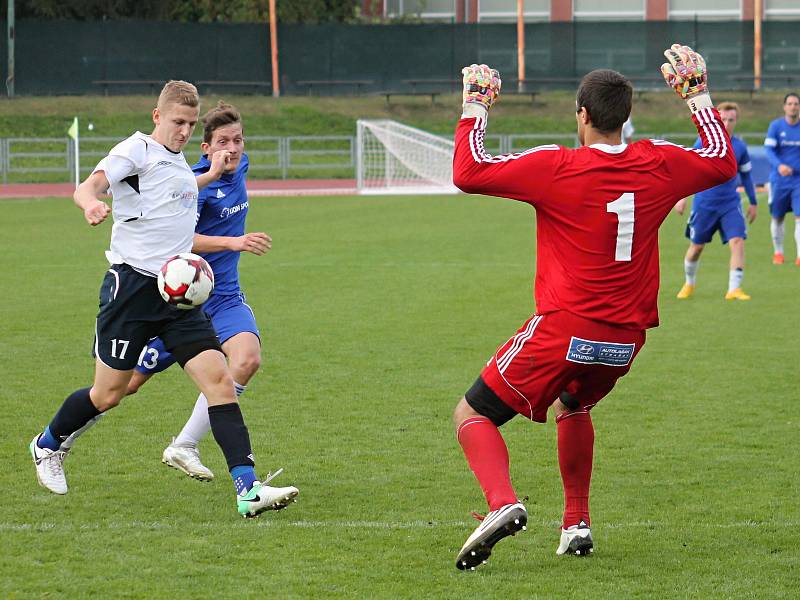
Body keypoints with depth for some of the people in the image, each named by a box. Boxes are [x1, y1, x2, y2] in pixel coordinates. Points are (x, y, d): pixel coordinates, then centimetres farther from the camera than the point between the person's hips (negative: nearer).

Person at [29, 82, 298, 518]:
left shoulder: (179, 163, 20)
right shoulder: (137, 150, -5)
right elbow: (87, 187, -21)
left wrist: (211, 175, 31)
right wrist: (91, 203, -44)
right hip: (133, 285, -7)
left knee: (219, 379, -10)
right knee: (108, 394, 3)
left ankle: (248, 489, -17)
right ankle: (47, 446, 33)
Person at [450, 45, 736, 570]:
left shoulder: (556, 167, -13)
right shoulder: (658, 164, 1)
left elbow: (469, 173, -11)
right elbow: (723, 162, 21)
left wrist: (475, 108, 2)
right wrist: (697, 94, 28)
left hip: (562, 330, -5)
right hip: (626, 339, 5)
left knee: (472, 416, 5)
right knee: (571, 404, 36)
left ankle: (503, 503, -22)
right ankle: (577, 524, 31)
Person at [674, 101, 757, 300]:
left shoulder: (739, 146, 1)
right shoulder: (704, 142, -7)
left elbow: (746, 175, 13)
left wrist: (753, 202, 17)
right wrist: (682, 197, -9)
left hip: (730, 205, 1)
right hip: (704, 204, -1)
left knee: (737, 241, -17)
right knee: (696, 246, 10)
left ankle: (734, 289, -15)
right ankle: (689, 284, 34)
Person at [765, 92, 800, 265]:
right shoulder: (775, 126, -3)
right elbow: (769, 150, -12)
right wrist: (779, 165, -28)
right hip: (779, 179, 0)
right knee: (777, 217, 9)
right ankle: (778, 252, 27)